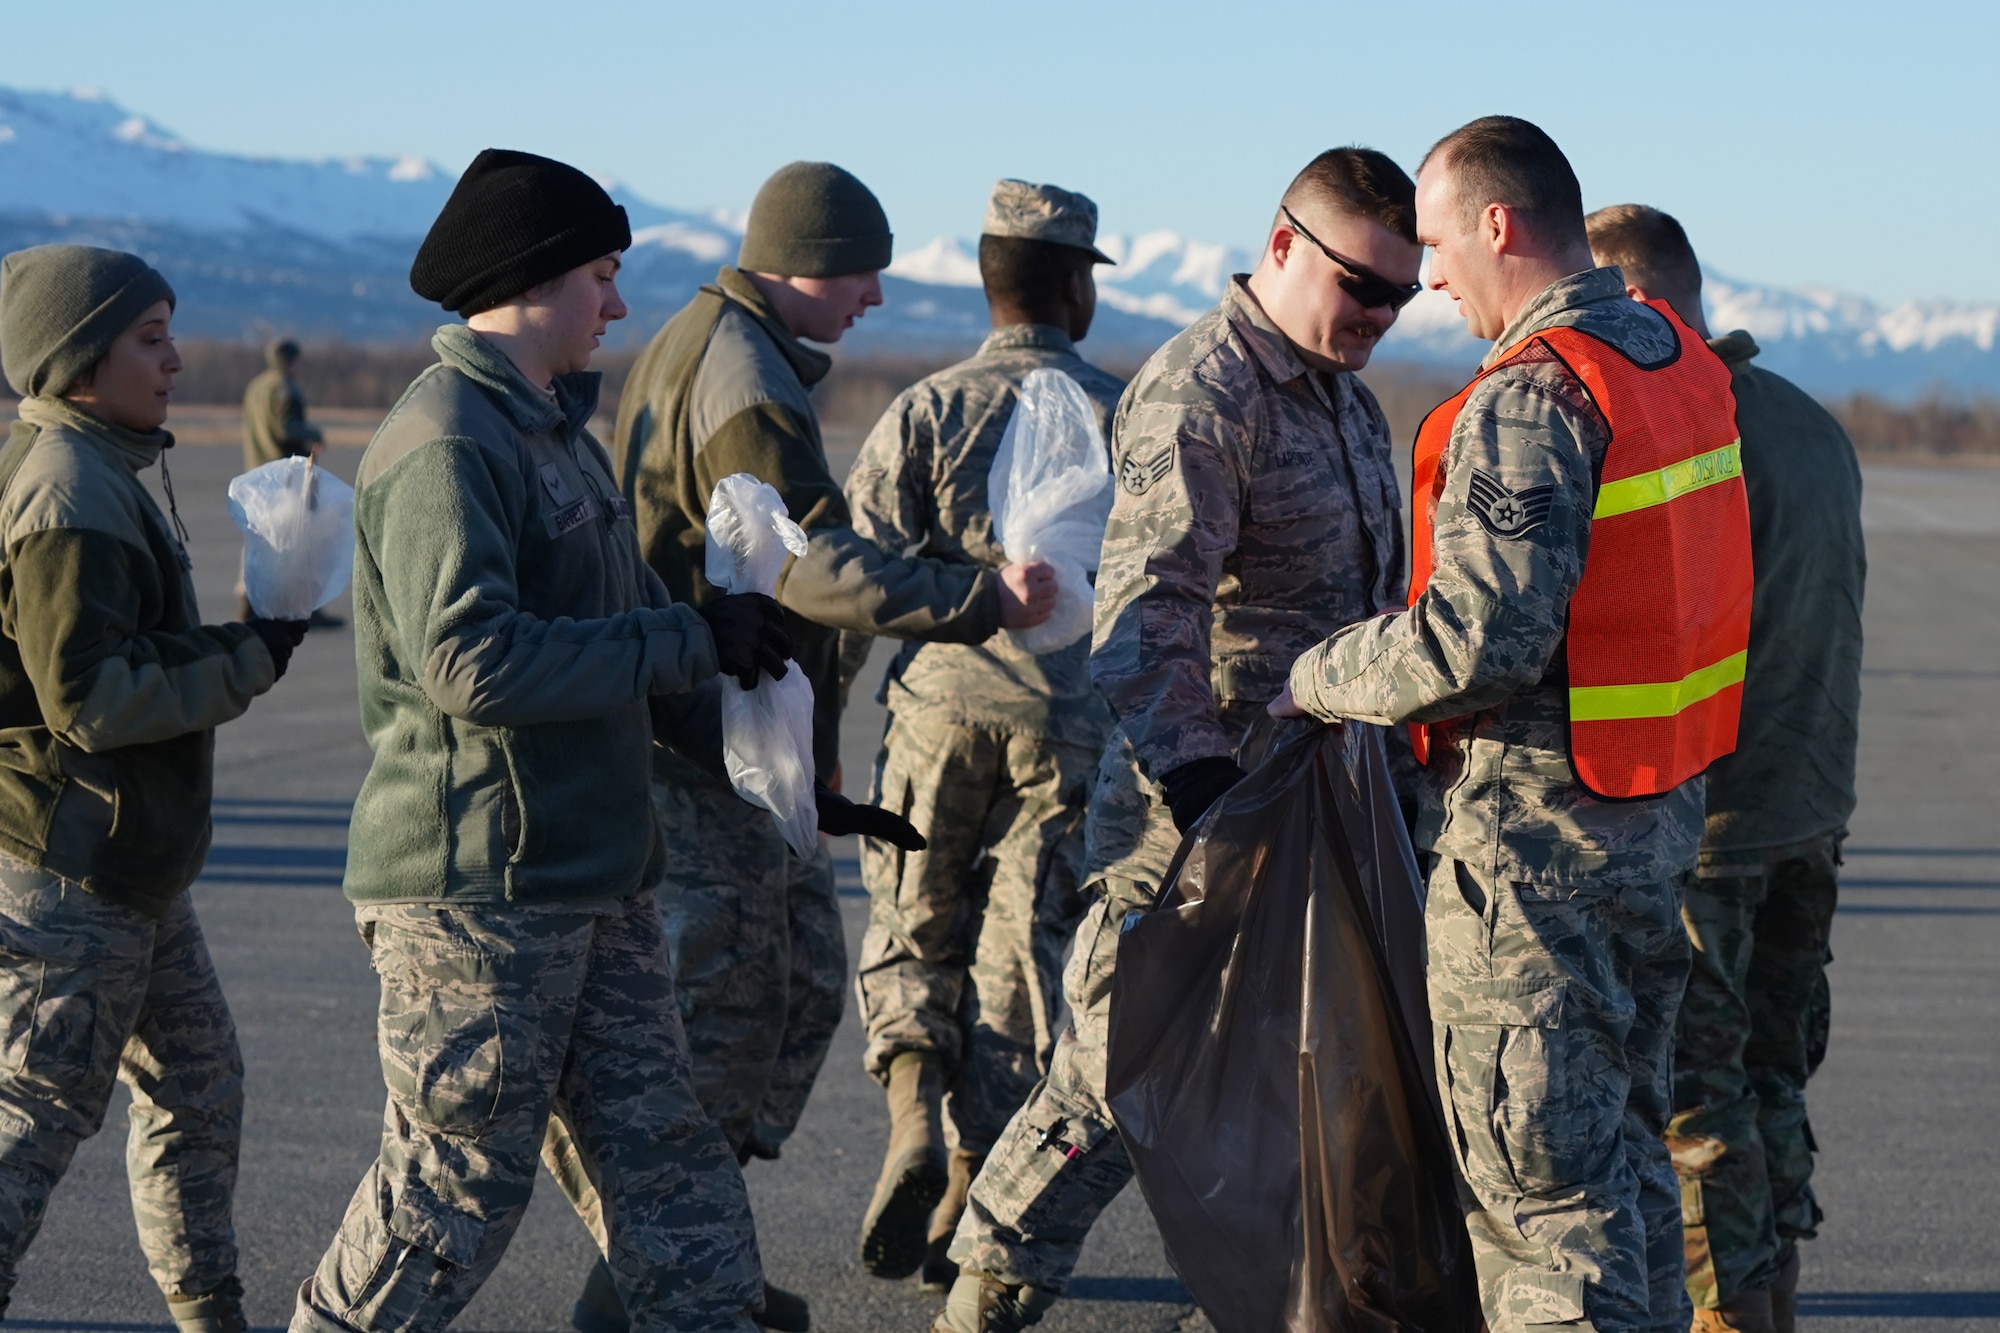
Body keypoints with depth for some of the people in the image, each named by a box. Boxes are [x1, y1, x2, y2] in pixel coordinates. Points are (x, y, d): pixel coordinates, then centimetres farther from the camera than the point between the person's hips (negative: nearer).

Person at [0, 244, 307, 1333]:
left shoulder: (95, 476, 14)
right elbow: (89, 697, -23)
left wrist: (225, 650, 9)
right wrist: (247, 662, -16)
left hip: (127, 871, 11)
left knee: (197, 1085, 16)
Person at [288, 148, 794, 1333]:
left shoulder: (560, 431, 17)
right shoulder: (446, 445, -16)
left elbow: (622, 625, 24)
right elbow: (474, 662, -26)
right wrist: (692, 641, -19)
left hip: (598, 880, 9)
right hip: (478, 888, -9)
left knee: (662, 1154, 11)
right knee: (458, 1187, -1)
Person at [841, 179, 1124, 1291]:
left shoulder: (927, 410, 0)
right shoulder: (1123, 413, 1)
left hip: (942, 704, 0)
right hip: (1072, 724, 0)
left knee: (912, 935, 16)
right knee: (1022, 959, 7)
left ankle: (914, 1116, -8)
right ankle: (964, 1205, 9)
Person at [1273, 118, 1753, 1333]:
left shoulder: (1532, 400, -20)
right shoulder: (1681, 360, 8)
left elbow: (1478, 641, -26)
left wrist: (1318, 678, -10)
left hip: (1536, 826, -9)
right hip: (1663, 814, 9)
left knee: (1537, 1155, -1)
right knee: (1622, 1138, 19)